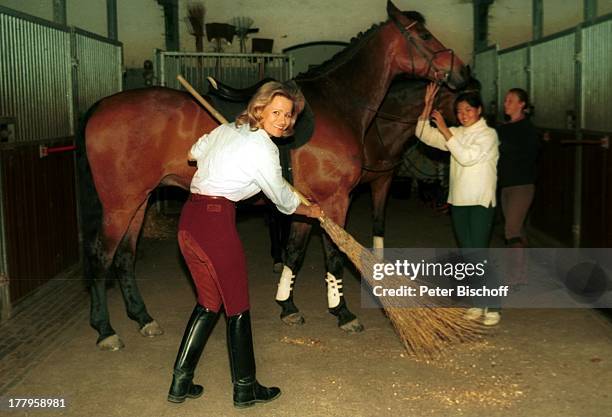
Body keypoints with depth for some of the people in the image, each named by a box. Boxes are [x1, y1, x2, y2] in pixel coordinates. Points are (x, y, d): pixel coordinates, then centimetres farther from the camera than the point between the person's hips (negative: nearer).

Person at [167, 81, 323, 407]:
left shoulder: (226, 129, 15)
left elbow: (194, 154, 33)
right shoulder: (263, 148, -9)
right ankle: (245, 388, 19)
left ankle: (181, 382, 22)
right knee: (237, 307, 6)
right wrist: (309, 211, 22)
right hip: (216, 221, -9)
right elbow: (283, 199, 3)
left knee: (208, 302, 19)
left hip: (189, 218, 9)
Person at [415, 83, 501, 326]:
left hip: (481, 203, -6)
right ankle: (476, 305, 20)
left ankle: (492, 308, -3)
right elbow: (424, 135, 9)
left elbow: (467, 157, -21)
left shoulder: (488, 134, -7)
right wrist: (428, 106, 0)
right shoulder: (456, 133, 11)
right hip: (458, 202, 7)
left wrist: (445, 130, -19)